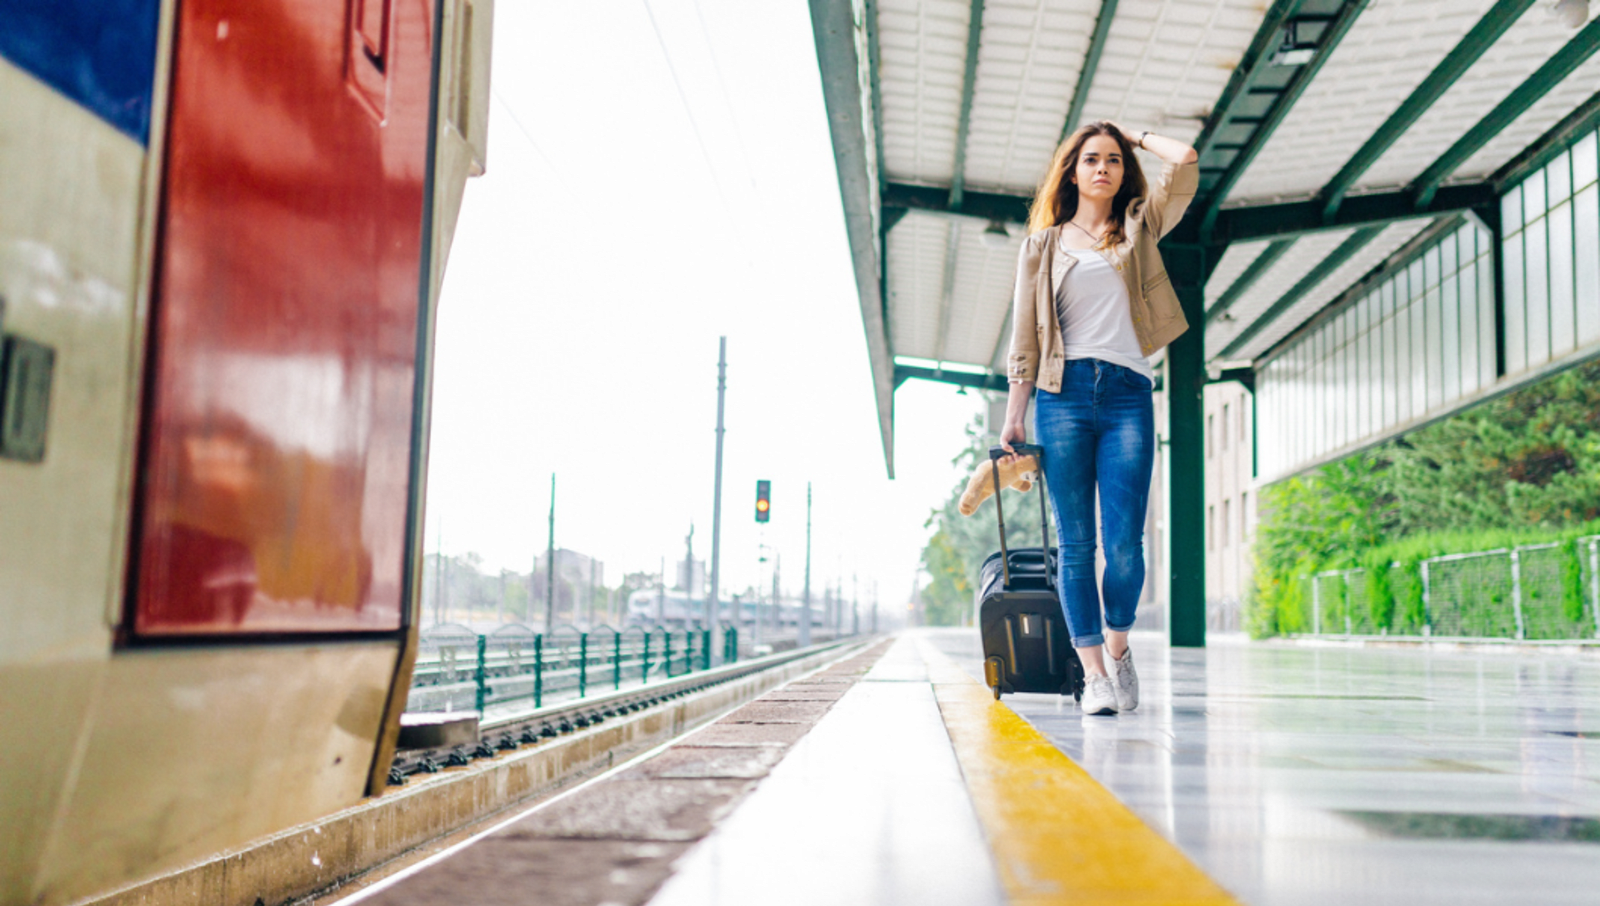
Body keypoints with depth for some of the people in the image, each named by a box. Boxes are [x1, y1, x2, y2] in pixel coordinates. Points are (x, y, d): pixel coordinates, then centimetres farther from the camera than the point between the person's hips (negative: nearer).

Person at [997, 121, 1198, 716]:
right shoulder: (1044, 244, 15)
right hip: (1062, 395, 0)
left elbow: (1184, 162, 3)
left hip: (1127, 395, 0)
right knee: (1075, 543, -2)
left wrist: (1136, 137, 20)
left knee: (1123, 542, -8)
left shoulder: (1139, 230, 17)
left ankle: (1118, 648, 17)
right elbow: (1025, 335, 11)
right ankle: (1093, 672, 4)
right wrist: (1014, 416, 5)